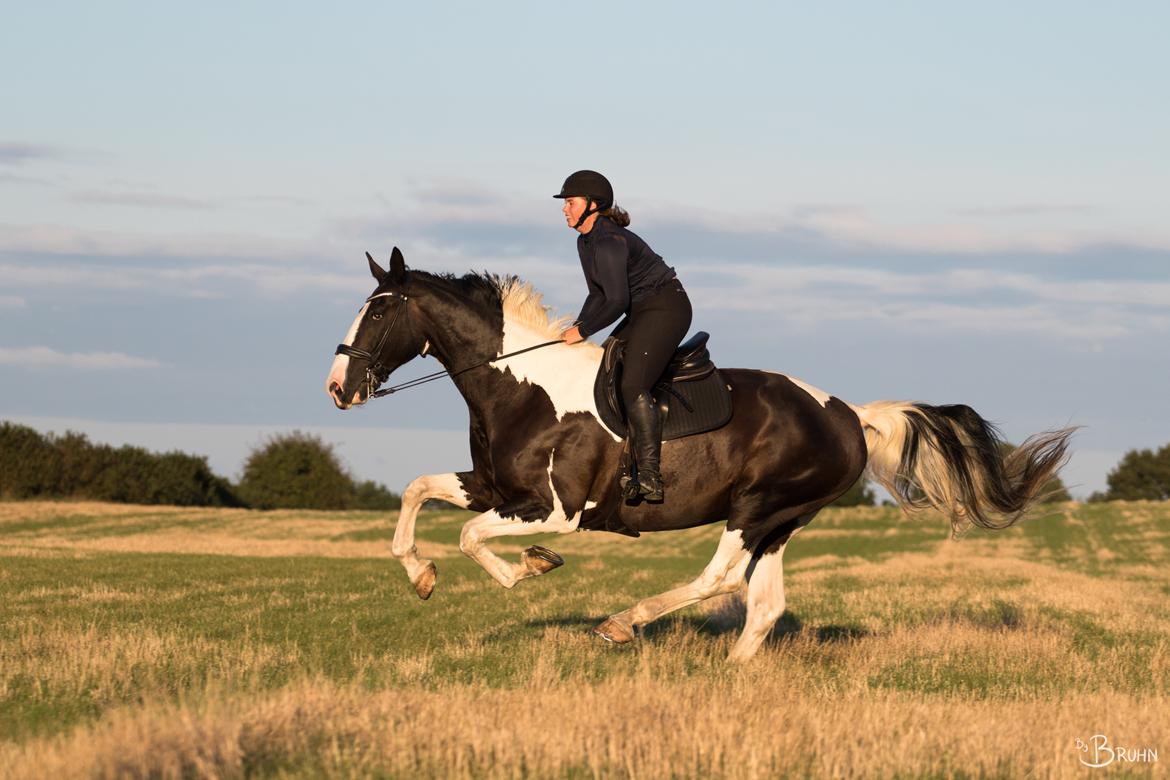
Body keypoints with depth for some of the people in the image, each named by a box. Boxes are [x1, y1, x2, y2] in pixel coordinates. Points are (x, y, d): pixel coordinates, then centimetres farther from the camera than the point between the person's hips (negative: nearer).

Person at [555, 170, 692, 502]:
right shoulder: (586, 241, 10)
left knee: (633, 386, -20)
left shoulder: (609, 242, -22)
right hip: (642, 313, 11)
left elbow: (616, 301, -26)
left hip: (667, 309, -11)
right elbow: (599, 294, 17)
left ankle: (650, 479, -26)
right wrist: (576, 330, 5)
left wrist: (583, 331, -14)